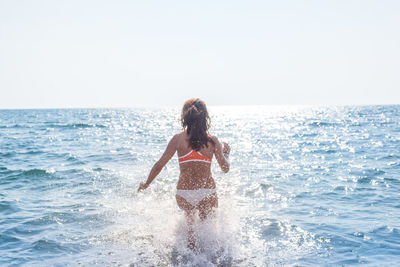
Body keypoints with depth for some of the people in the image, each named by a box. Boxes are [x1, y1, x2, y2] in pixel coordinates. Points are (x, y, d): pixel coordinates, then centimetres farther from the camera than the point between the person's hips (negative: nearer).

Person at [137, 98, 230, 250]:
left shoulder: (178, 139, -5)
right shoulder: (212, 141, -5)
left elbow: (160, 165, -2)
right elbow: (225, 168, 1)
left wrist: (146, 184, 12)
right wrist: (226, 152, 21)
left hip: (183, 195, 1)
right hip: (207, 194, -1)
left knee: (190, 222, 34)